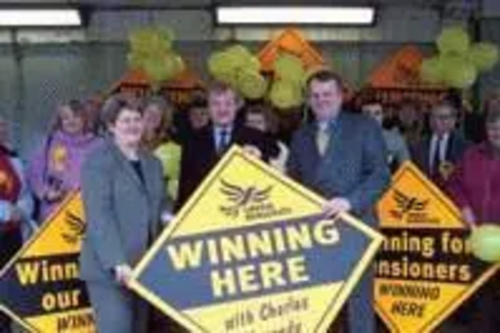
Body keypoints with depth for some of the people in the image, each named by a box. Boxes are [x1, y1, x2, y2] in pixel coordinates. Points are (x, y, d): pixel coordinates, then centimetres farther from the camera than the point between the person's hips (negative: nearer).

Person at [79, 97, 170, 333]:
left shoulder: (152, 162, 16)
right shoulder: (98, 161, -6)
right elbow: (99, 216, -15)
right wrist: (117, 262, -23)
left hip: (145, 267, 7)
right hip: (109, 269, -7)